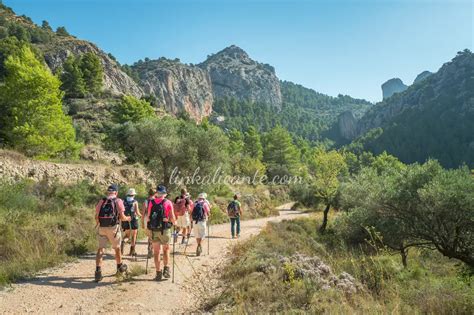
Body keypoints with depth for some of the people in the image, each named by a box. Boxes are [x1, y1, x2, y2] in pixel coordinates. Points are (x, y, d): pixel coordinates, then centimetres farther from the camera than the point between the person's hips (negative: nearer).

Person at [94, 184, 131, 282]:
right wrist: (128, 218, 14)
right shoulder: (118, 201, -3)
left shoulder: (101, 201, 6)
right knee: (117, 248, 15)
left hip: (102, 228, 2)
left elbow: (96, 216, 5)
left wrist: (98, 223, 26)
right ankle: (120, 267, 32)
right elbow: (122, 217, -7)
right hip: (113, 228, -2)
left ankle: (98, 271, -2)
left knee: (100, 249, 8)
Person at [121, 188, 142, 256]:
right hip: (133, 220, -3)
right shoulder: (135, 202, -7)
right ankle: (132, 251, 12)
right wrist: (140, 215, 10)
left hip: (125, 221, 3)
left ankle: (123, 241, -13)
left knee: (126, 235, 18)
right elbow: (137, 212, -10)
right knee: (133, 236, 9)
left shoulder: (124, 201, 2)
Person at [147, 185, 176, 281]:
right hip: (164, 229, -2)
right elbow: (172, 218, -7)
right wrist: (174, 222, 15)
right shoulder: (168, 202, -5)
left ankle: (158, 273, 13)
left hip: (153, 229, 2)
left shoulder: (151, 202, 2)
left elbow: (148, 217, 4)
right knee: (166, 249, 17)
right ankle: (166, 269, 7)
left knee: (156, 251, 11)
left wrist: (149, 229, 16)